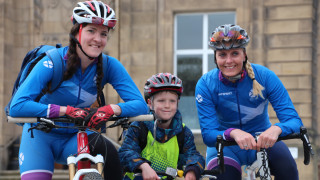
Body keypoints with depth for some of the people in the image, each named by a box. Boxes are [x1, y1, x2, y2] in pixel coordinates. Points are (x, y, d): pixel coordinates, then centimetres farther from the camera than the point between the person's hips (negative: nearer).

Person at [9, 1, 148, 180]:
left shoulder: (109, 66, -12)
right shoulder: (53, 62, -21)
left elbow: (140, 104, -15)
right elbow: (17, 106, -30)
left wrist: (111, 109, -35)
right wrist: (68, 110, -36)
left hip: (73, 139, 2)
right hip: (41, 134, -2)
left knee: (106, 148, -27)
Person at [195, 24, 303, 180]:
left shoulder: (265, 76, -17)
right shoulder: (206, 85, -16)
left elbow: (294, 121, -20)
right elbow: (208, 135, -21)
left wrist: (276, 129, -45)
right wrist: (233, 133, -44)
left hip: (263, 141, 0)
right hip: (225, 146, 0)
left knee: (287, 167, -29)